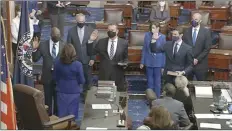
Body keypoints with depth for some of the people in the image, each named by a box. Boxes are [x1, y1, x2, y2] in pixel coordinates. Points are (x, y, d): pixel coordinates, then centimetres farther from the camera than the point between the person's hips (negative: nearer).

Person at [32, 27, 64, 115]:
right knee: (48, 99, 12)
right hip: (47, 76, 0)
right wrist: (35, 49, -18)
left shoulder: (64, 46, -2)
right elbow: (35, 59, -3)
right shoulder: (43, 45, -4)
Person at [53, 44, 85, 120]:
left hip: (61, 91, 3)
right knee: (72, 115, 7)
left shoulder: (57, 63, -7)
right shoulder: (78, 64, -17)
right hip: (74, 92, -3)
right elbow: (82, 81, -9)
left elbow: (55, 78, 5)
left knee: (61, 115, 12)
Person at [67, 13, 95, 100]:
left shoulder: (90, 30, -5)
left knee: (87, 79, 11)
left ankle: (86, 95, 27)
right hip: (75, 60, 0)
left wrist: (92, 58, -6)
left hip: (87, 59, 0)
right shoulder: (71, 31, -4)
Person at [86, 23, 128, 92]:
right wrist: (91, 41, -9)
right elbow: (90, 53, 3)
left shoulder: (124, 43, 1)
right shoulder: (101, 42, 4)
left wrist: (124, 63, -13)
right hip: (104, 74, 1)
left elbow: (126, 58, 8)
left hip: (117, 75, -1)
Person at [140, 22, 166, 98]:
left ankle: (157, 98, 19)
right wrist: (142, 62, 3)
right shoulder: (147, 35, -2)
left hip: (158, 62, -2)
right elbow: (144, 49, 3)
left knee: (157, 81, 8)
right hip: (149, 61, 2)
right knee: (150, 81, 11)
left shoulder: (162, 37, -7)